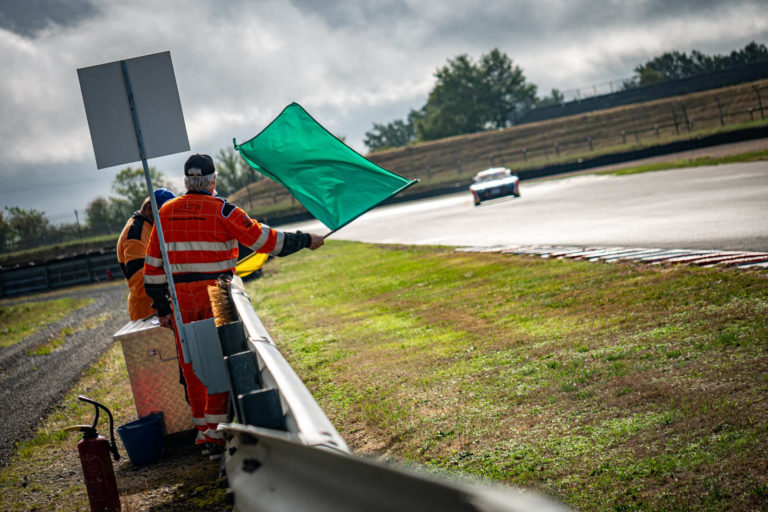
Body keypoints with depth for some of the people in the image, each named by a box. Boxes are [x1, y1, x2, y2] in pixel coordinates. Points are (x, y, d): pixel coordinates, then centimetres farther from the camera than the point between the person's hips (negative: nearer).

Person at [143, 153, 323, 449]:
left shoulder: (166, 212, 7)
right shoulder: (221, 210, -7)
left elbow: (153, 263, 10)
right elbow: (263, 239, -7)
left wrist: (161, 307, 16)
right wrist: (305, 241, 5)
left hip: (182, 297, 4)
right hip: (216, 293, -4)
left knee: (191, 363, 11)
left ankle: (202, 429, 19)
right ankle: (215, 430, 0)